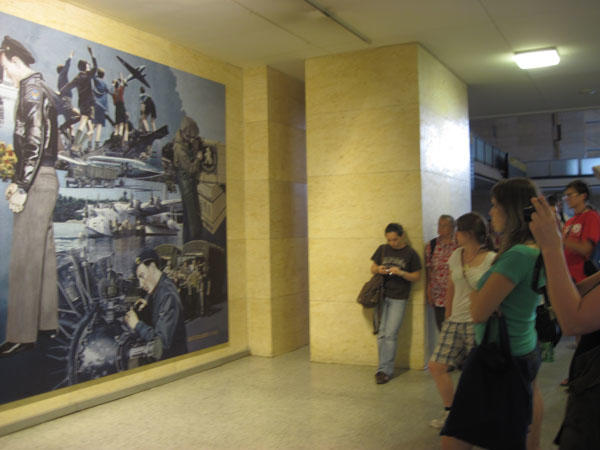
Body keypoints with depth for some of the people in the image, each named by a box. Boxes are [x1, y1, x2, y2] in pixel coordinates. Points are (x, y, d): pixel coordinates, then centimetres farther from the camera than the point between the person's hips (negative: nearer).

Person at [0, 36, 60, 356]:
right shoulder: (37, 89, 20)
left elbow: (35, 141, -19)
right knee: (42, 253, 12)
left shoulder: (32, 89, -9)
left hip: (37, 181, -10)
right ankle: (46, 321, 20)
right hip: (42, 180, 10)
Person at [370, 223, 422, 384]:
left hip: (398, 299, -3)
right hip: (381, 295, 3)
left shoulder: (410, 253, -2)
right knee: (382, 334, 5)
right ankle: (385, 368, 15)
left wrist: (401, 273, -16)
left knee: (390, 334, -7)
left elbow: (416, 276, 0)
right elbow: (372, 268, 15)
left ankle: (384, 370, -1)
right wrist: (378, 269, -8)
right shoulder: (383, 249, 8)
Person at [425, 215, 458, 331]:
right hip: (439, 296, 2)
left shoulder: (460, 245, -1)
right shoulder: (431, 245, 7)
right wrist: (429, 291, 5)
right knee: (442, 329, 6)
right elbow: (428, 269, 9)